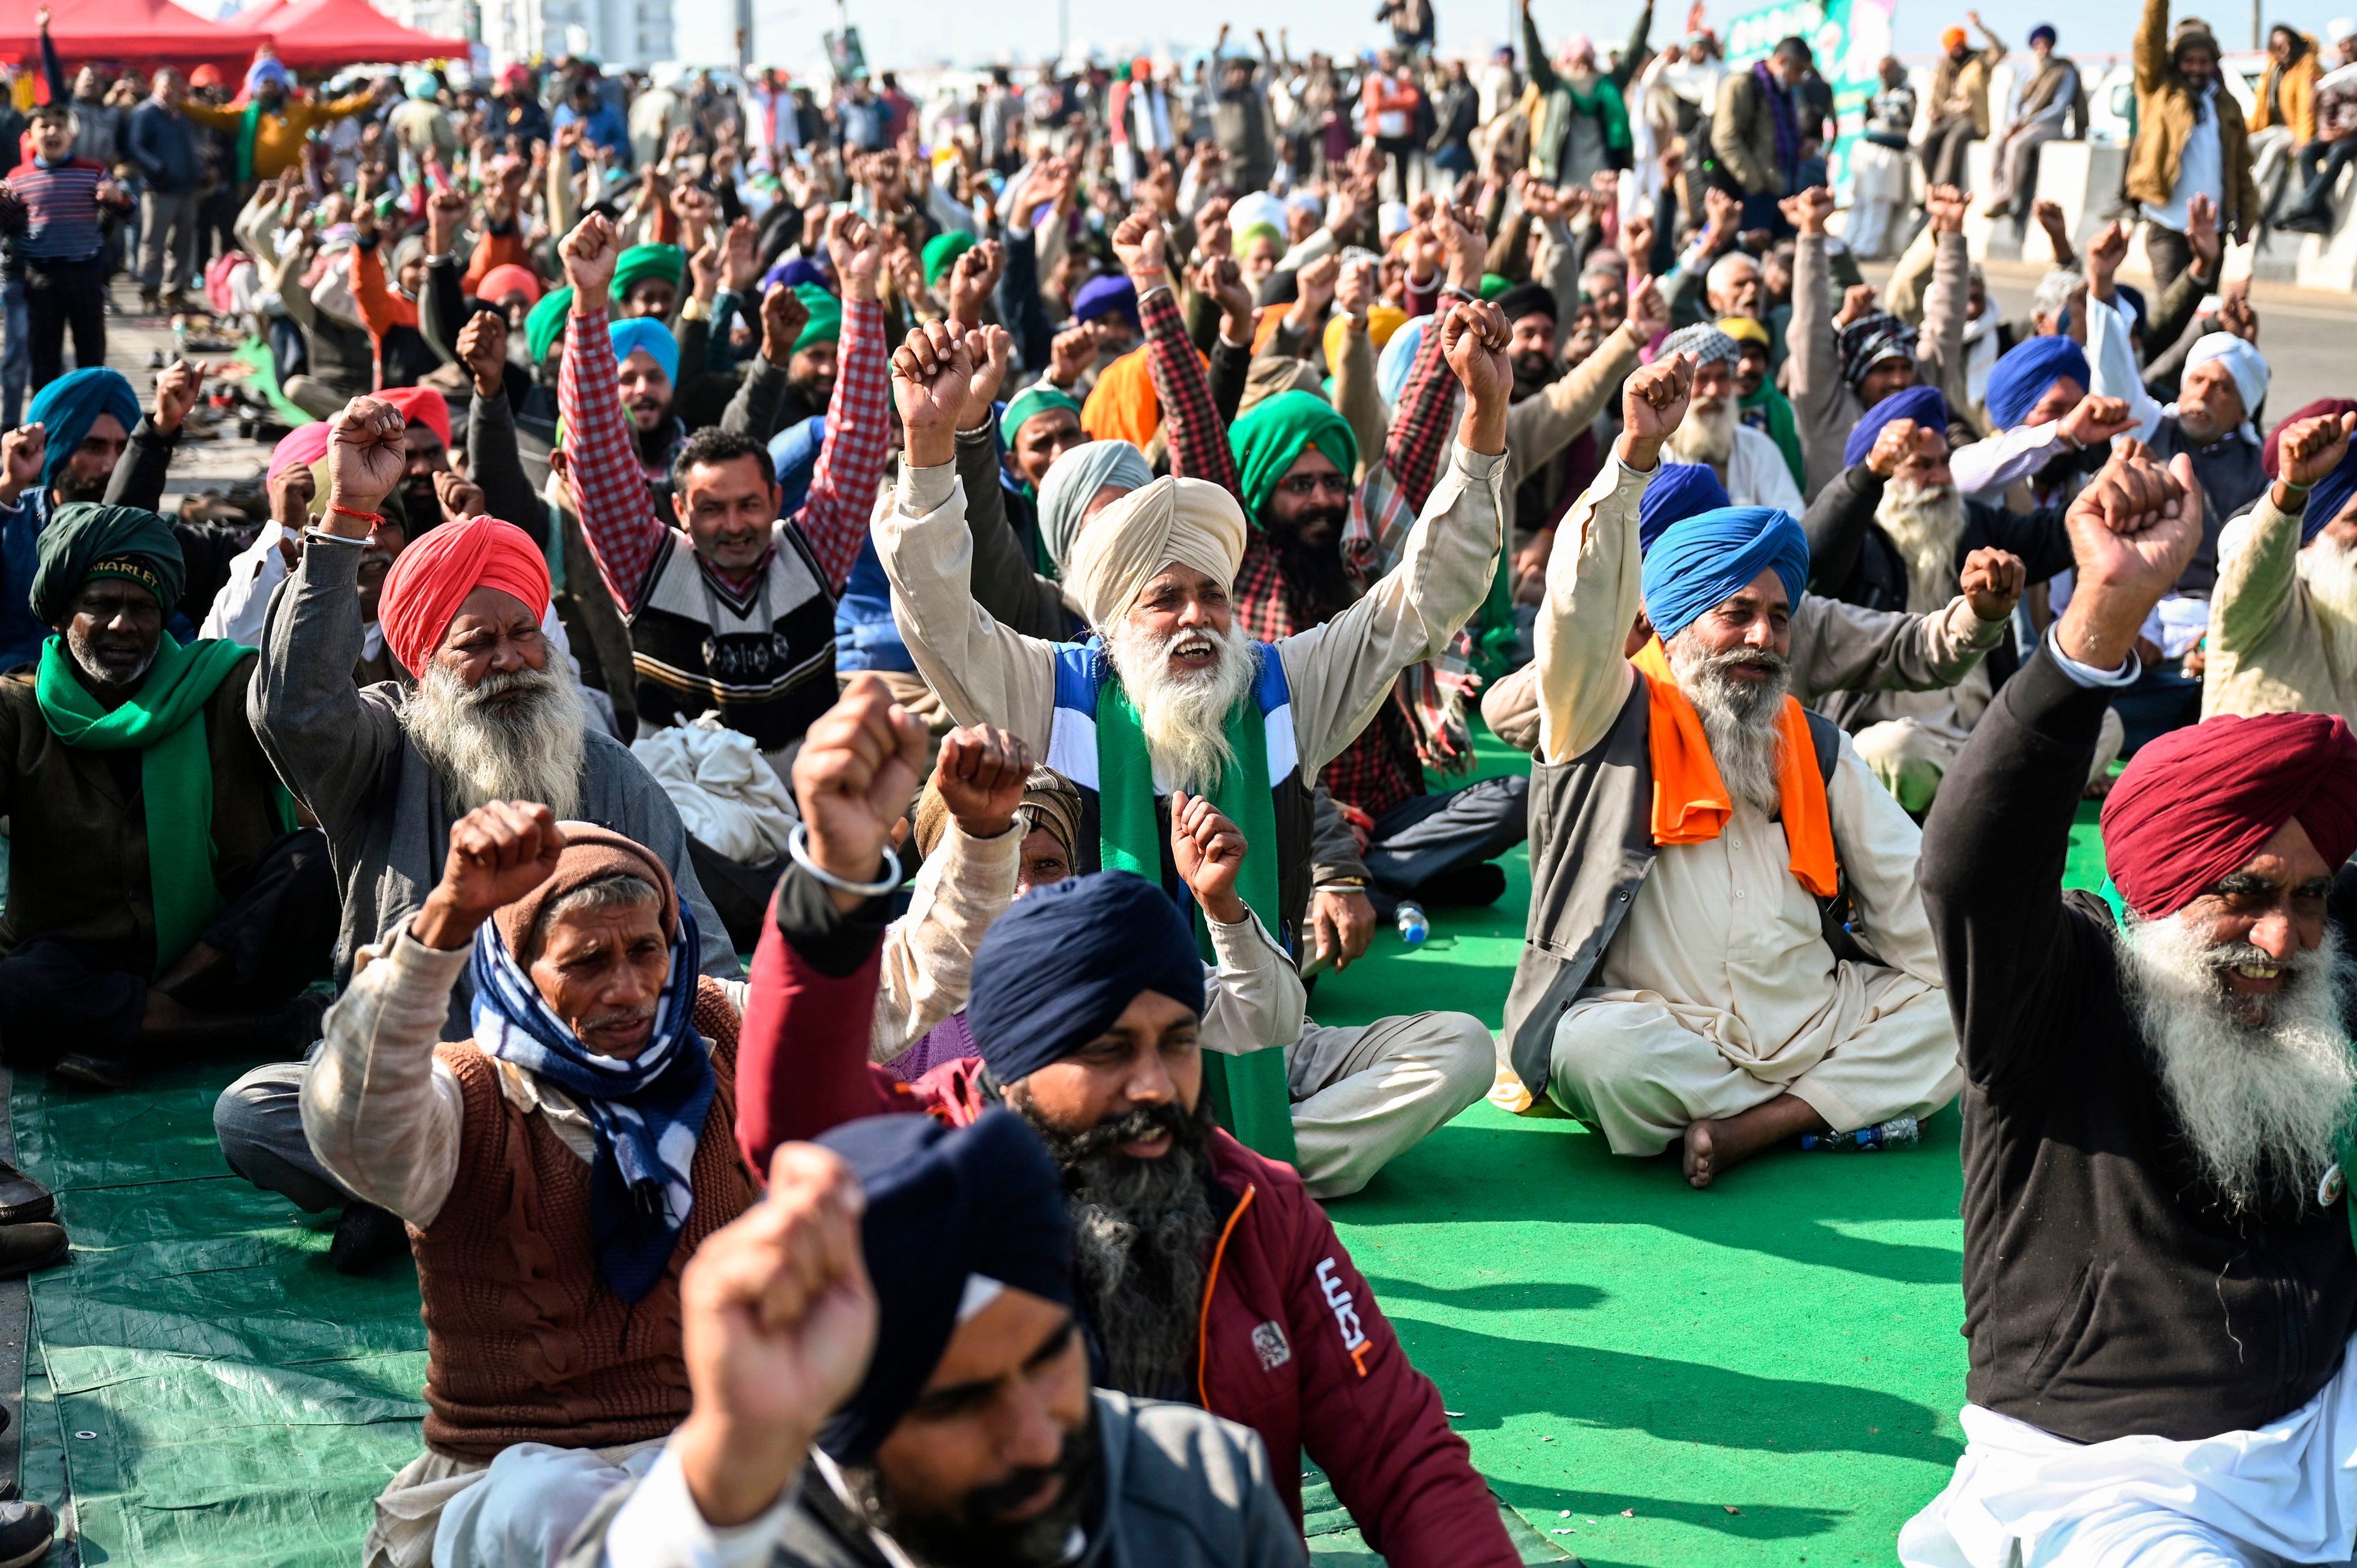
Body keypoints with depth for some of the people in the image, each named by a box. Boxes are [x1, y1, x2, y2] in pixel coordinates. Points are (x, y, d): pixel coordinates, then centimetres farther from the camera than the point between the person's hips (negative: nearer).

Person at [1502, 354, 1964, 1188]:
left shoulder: (1815, 744, 19)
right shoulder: (1613, 719, 4)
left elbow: (1899, 883, 19)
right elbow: (1581, 613, -16)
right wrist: (1636, 452, -26)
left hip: (1815, 1028, 5)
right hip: (1661, 1029, -5)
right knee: (1595, 1051, -35)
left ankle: (1751, 1126, -22)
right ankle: (1840, 1106, -18)